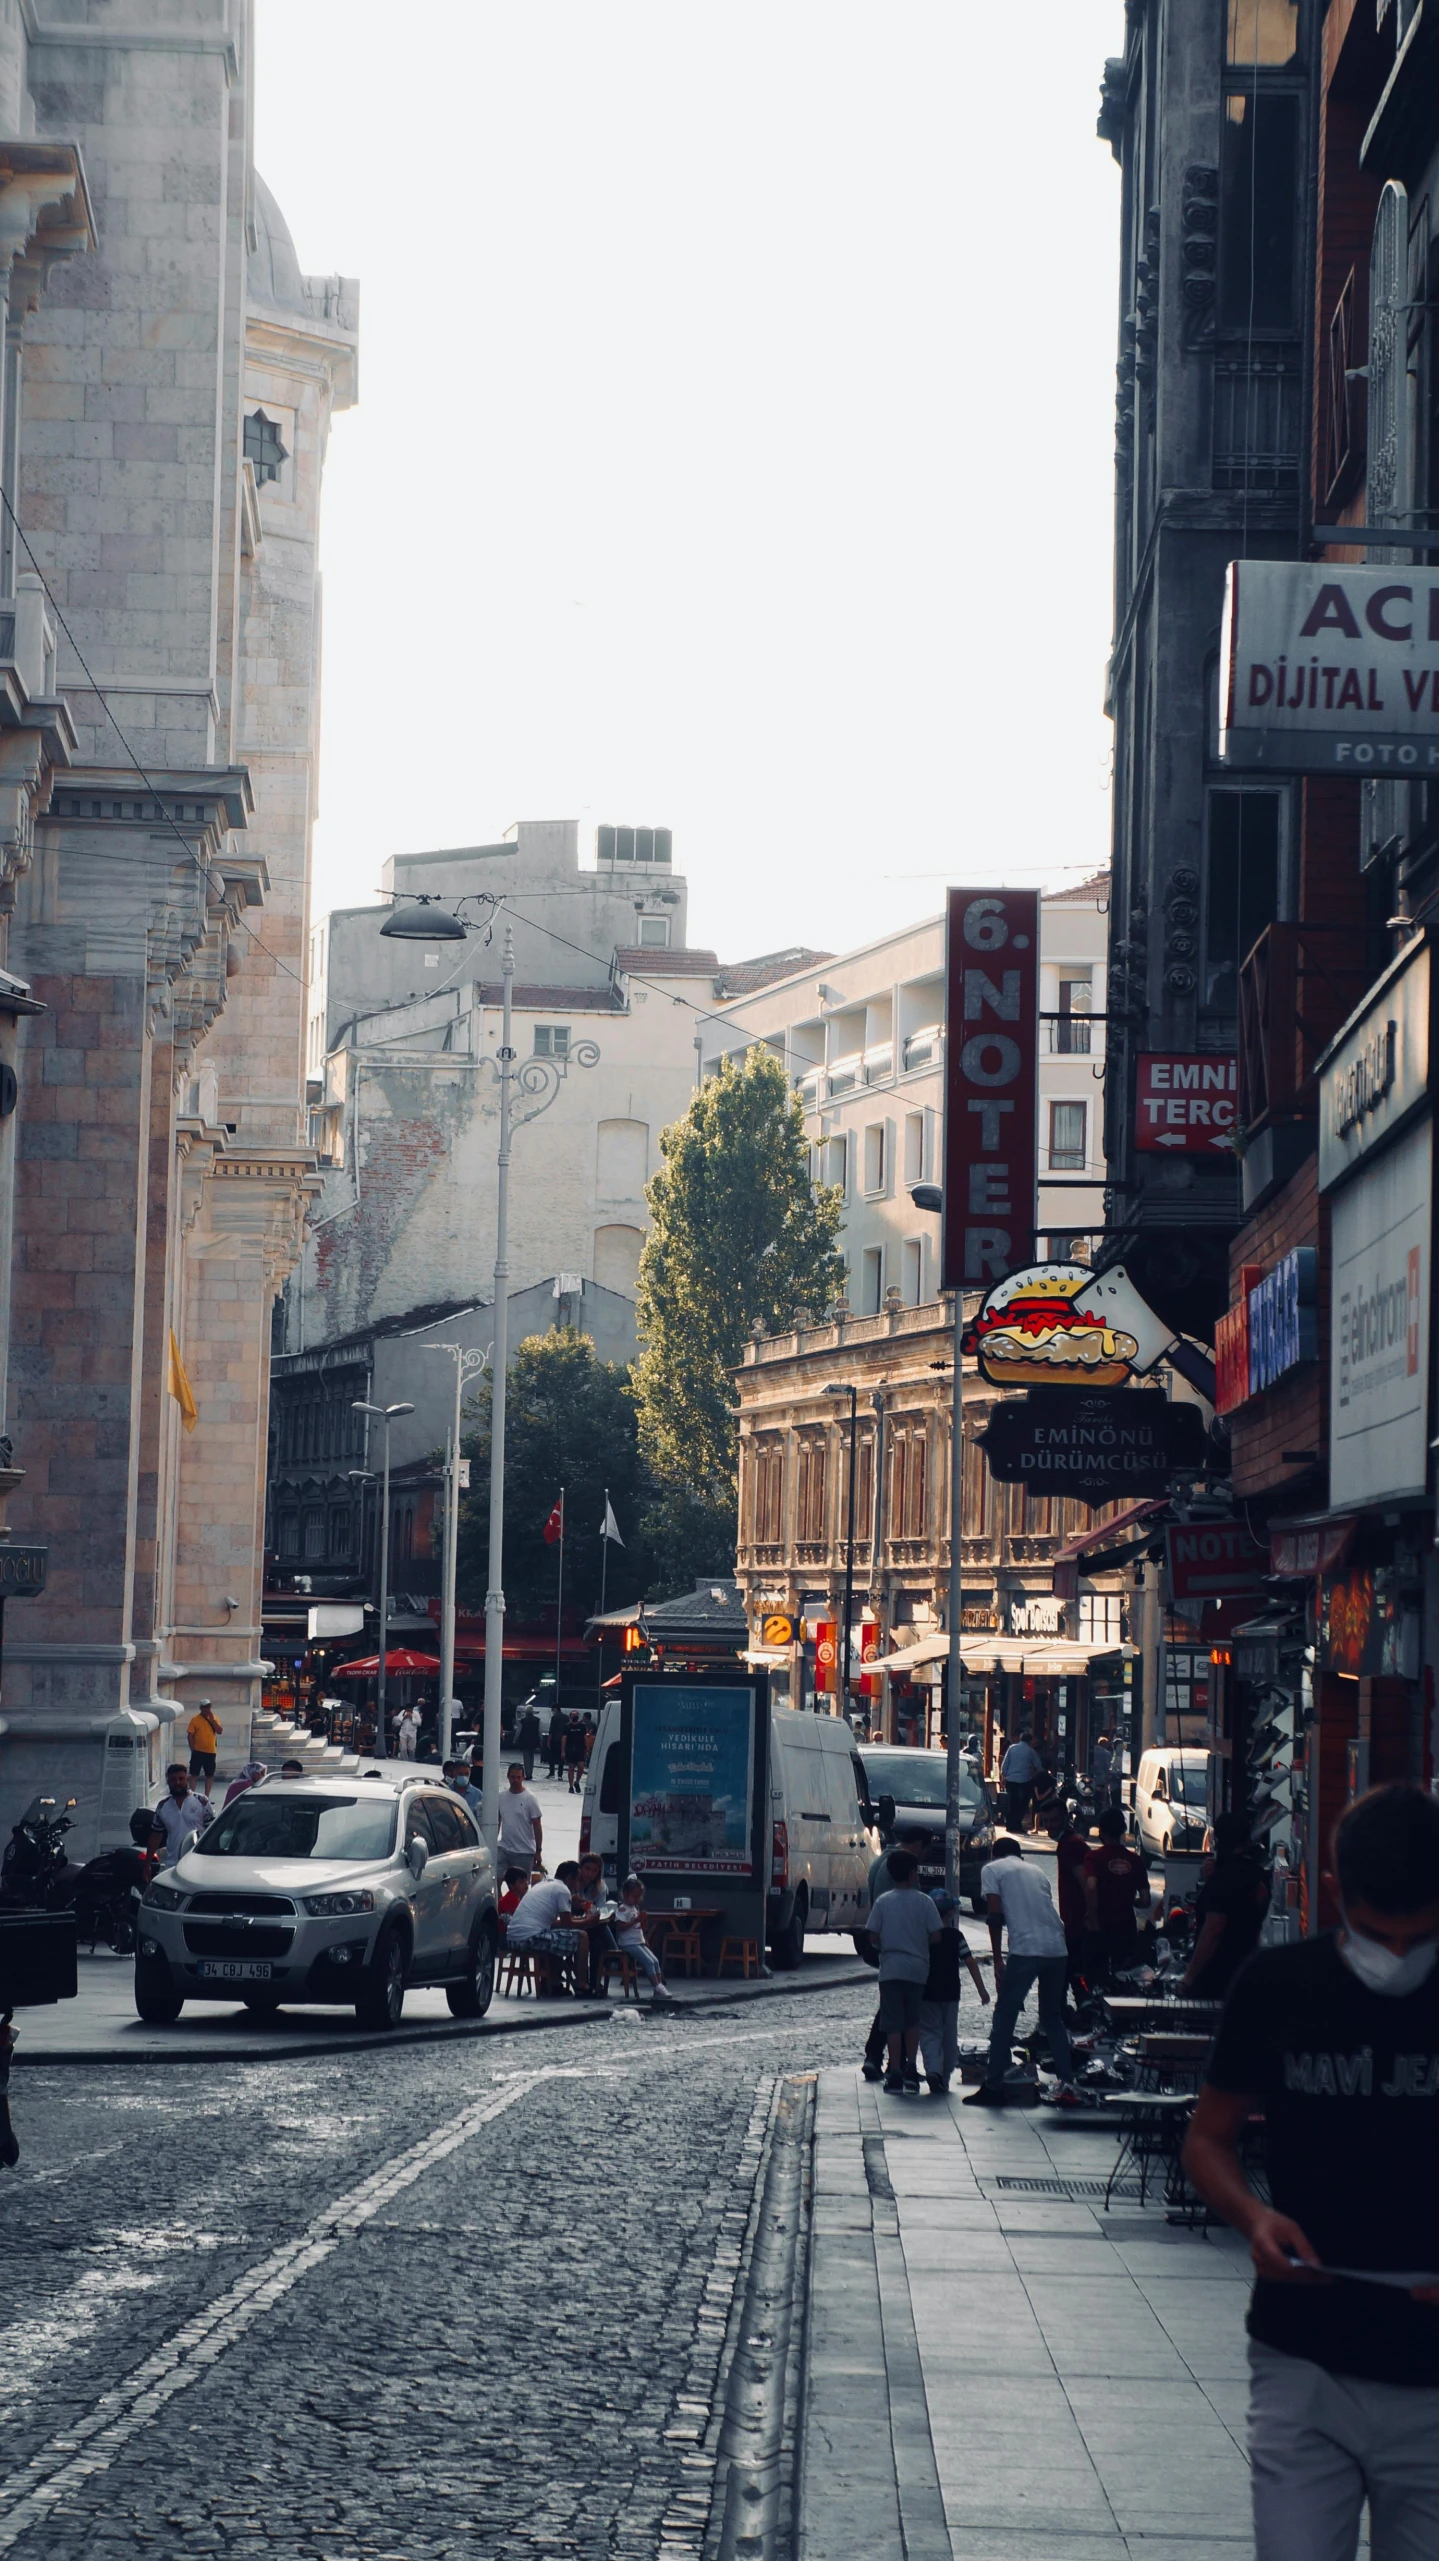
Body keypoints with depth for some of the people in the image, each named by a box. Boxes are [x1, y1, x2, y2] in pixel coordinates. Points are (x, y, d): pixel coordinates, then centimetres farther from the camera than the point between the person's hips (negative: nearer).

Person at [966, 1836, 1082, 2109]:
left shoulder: (992, 1869, 10)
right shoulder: (1035, 1871, 25)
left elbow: (995, 1914, -1)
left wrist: (997, 1959, 2)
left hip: (1026, 1950, -5)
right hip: (1058, 1949, 5)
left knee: (1004, 2015, 5)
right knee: (1053, 2017, 17)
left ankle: (993, 2086, 4)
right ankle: (1067, 2085, 9)